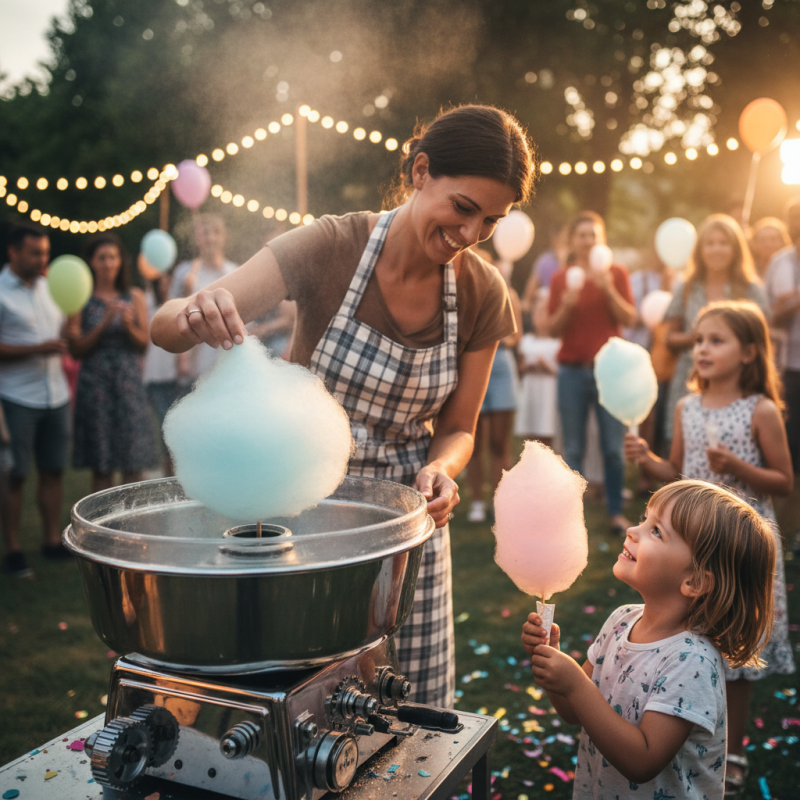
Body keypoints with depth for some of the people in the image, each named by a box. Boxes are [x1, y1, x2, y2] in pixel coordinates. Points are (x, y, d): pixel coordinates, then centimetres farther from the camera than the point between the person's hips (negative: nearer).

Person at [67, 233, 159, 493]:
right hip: (95, 386, -1)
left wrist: (128, 324, -12)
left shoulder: (134, 297, 8)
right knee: (101, 467, 3)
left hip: (129, 383, 1)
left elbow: (144, 343, 7)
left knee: (133, 466, 0)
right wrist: (104, 323, -14)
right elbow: (77, 349, -3)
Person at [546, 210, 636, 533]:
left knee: (613, 446, -3)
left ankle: (616, 512, 8)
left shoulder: (616, 273, 8)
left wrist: (608, 290, -15)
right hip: (572, 370, 1)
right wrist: (566, 305, -14)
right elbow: (552, 328, 4)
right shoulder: (561, 278, 8)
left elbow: (629, 318, -2)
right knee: (573, 448, -1)